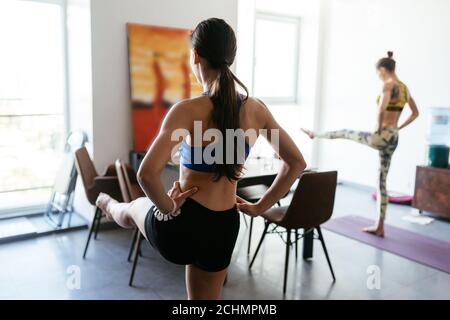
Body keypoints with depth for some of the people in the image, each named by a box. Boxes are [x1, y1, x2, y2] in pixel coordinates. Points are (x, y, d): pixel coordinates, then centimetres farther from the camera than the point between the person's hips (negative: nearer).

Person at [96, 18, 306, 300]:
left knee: (133, 209, 33)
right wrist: (260, 207, 6)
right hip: (223, 230, 4)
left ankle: (108, 205, 70)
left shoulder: (188, 110, -19)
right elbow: (297, 163, 4)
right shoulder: (257, 109, -4)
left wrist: (169, 208, -11)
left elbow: (147, 174, -29)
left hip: (182, 224, -3)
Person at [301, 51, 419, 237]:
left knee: (345, 133, 17)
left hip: (382, 137, -8)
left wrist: (378, 129, -11)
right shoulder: (404, 88, 15)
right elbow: (415, 113, 24)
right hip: (393, 139, 8)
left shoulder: (388, 85, -11)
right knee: (382, 181, 12)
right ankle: (379, 227, 18)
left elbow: (381, 109, -27)